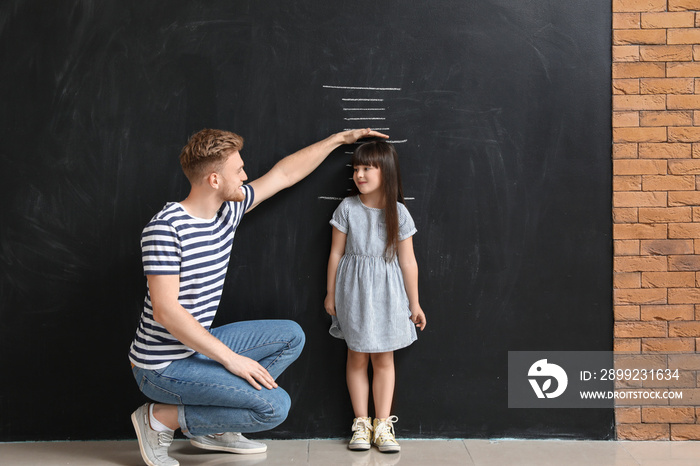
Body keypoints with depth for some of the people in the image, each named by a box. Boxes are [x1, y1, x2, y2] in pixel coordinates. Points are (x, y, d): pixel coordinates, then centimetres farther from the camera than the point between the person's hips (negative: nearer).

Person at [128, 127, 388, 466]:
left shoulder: (228, 210, 2)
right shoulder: (165, 228, -22)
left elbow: (283, 174, 13)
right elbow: (165, 311, -26)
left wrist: (340, 138, 18)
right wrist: (229, 357, -26)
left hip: (200, 345, 9)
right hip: (163, 366, -9)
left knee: (291, 336, 11)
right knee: (274, 405, -18)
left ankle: (211, 428, 11)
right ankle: (161, 419, -2)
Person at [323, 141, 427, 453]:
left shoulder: (398, 213, -5)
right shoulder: (347, 208, -5)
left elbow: (407, 261, 0)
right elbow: (336, 253, 1)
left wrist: (414, 303, 3)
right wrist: (331, 294, 5)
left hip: (386, 293, 0)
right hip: (353, 290, 0)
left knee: (383, 359, 6)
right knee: (357, 357, 7)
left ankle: (383, 425, 15)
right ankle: (361, 423, 18)